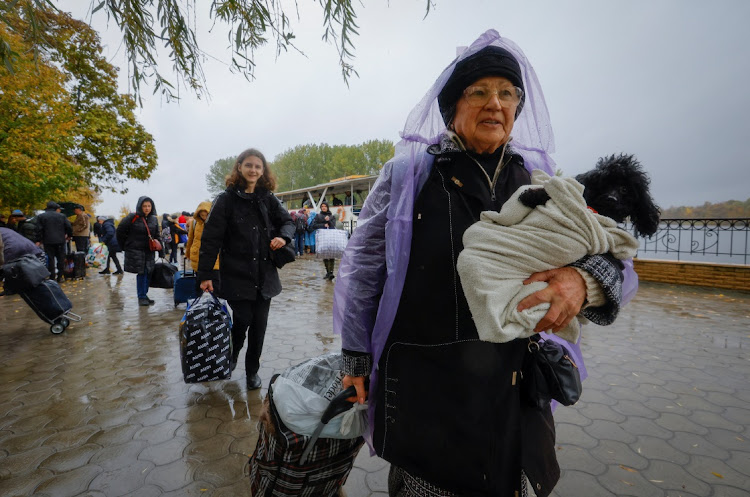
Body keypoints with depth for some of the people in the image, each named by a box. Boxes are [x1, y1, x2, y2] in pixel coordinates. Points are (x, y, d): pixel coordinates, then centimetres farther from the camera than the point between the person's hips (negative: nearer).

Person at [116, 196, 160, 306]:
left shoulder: (154, 219, 9)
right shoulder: (132, 218, -7)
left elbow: (156, 235, 19)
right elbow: (120, 231, 1)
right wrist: (124, 246, 4)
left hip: (149, 251, 5)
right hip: (135, 251, -5)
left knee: (148, 272, 5)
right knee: (141, 273, -8)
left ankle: (144, 295, 18)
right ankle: (141, 297, 2)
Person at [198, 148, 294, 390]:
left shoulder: (268, 199, 6)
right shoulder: (227, 199, -4)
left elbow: (287, 221, 16)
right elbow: (210, 238, -6)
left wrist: (283, 236, -9)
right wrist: (205, 274, -8)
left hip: (264, 275, 3)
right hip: (236, 275, -3)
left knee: (259, 323, 8)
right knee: (243, 319, -2)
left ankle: (252, 370, 27)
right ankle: (231, 356, 32)